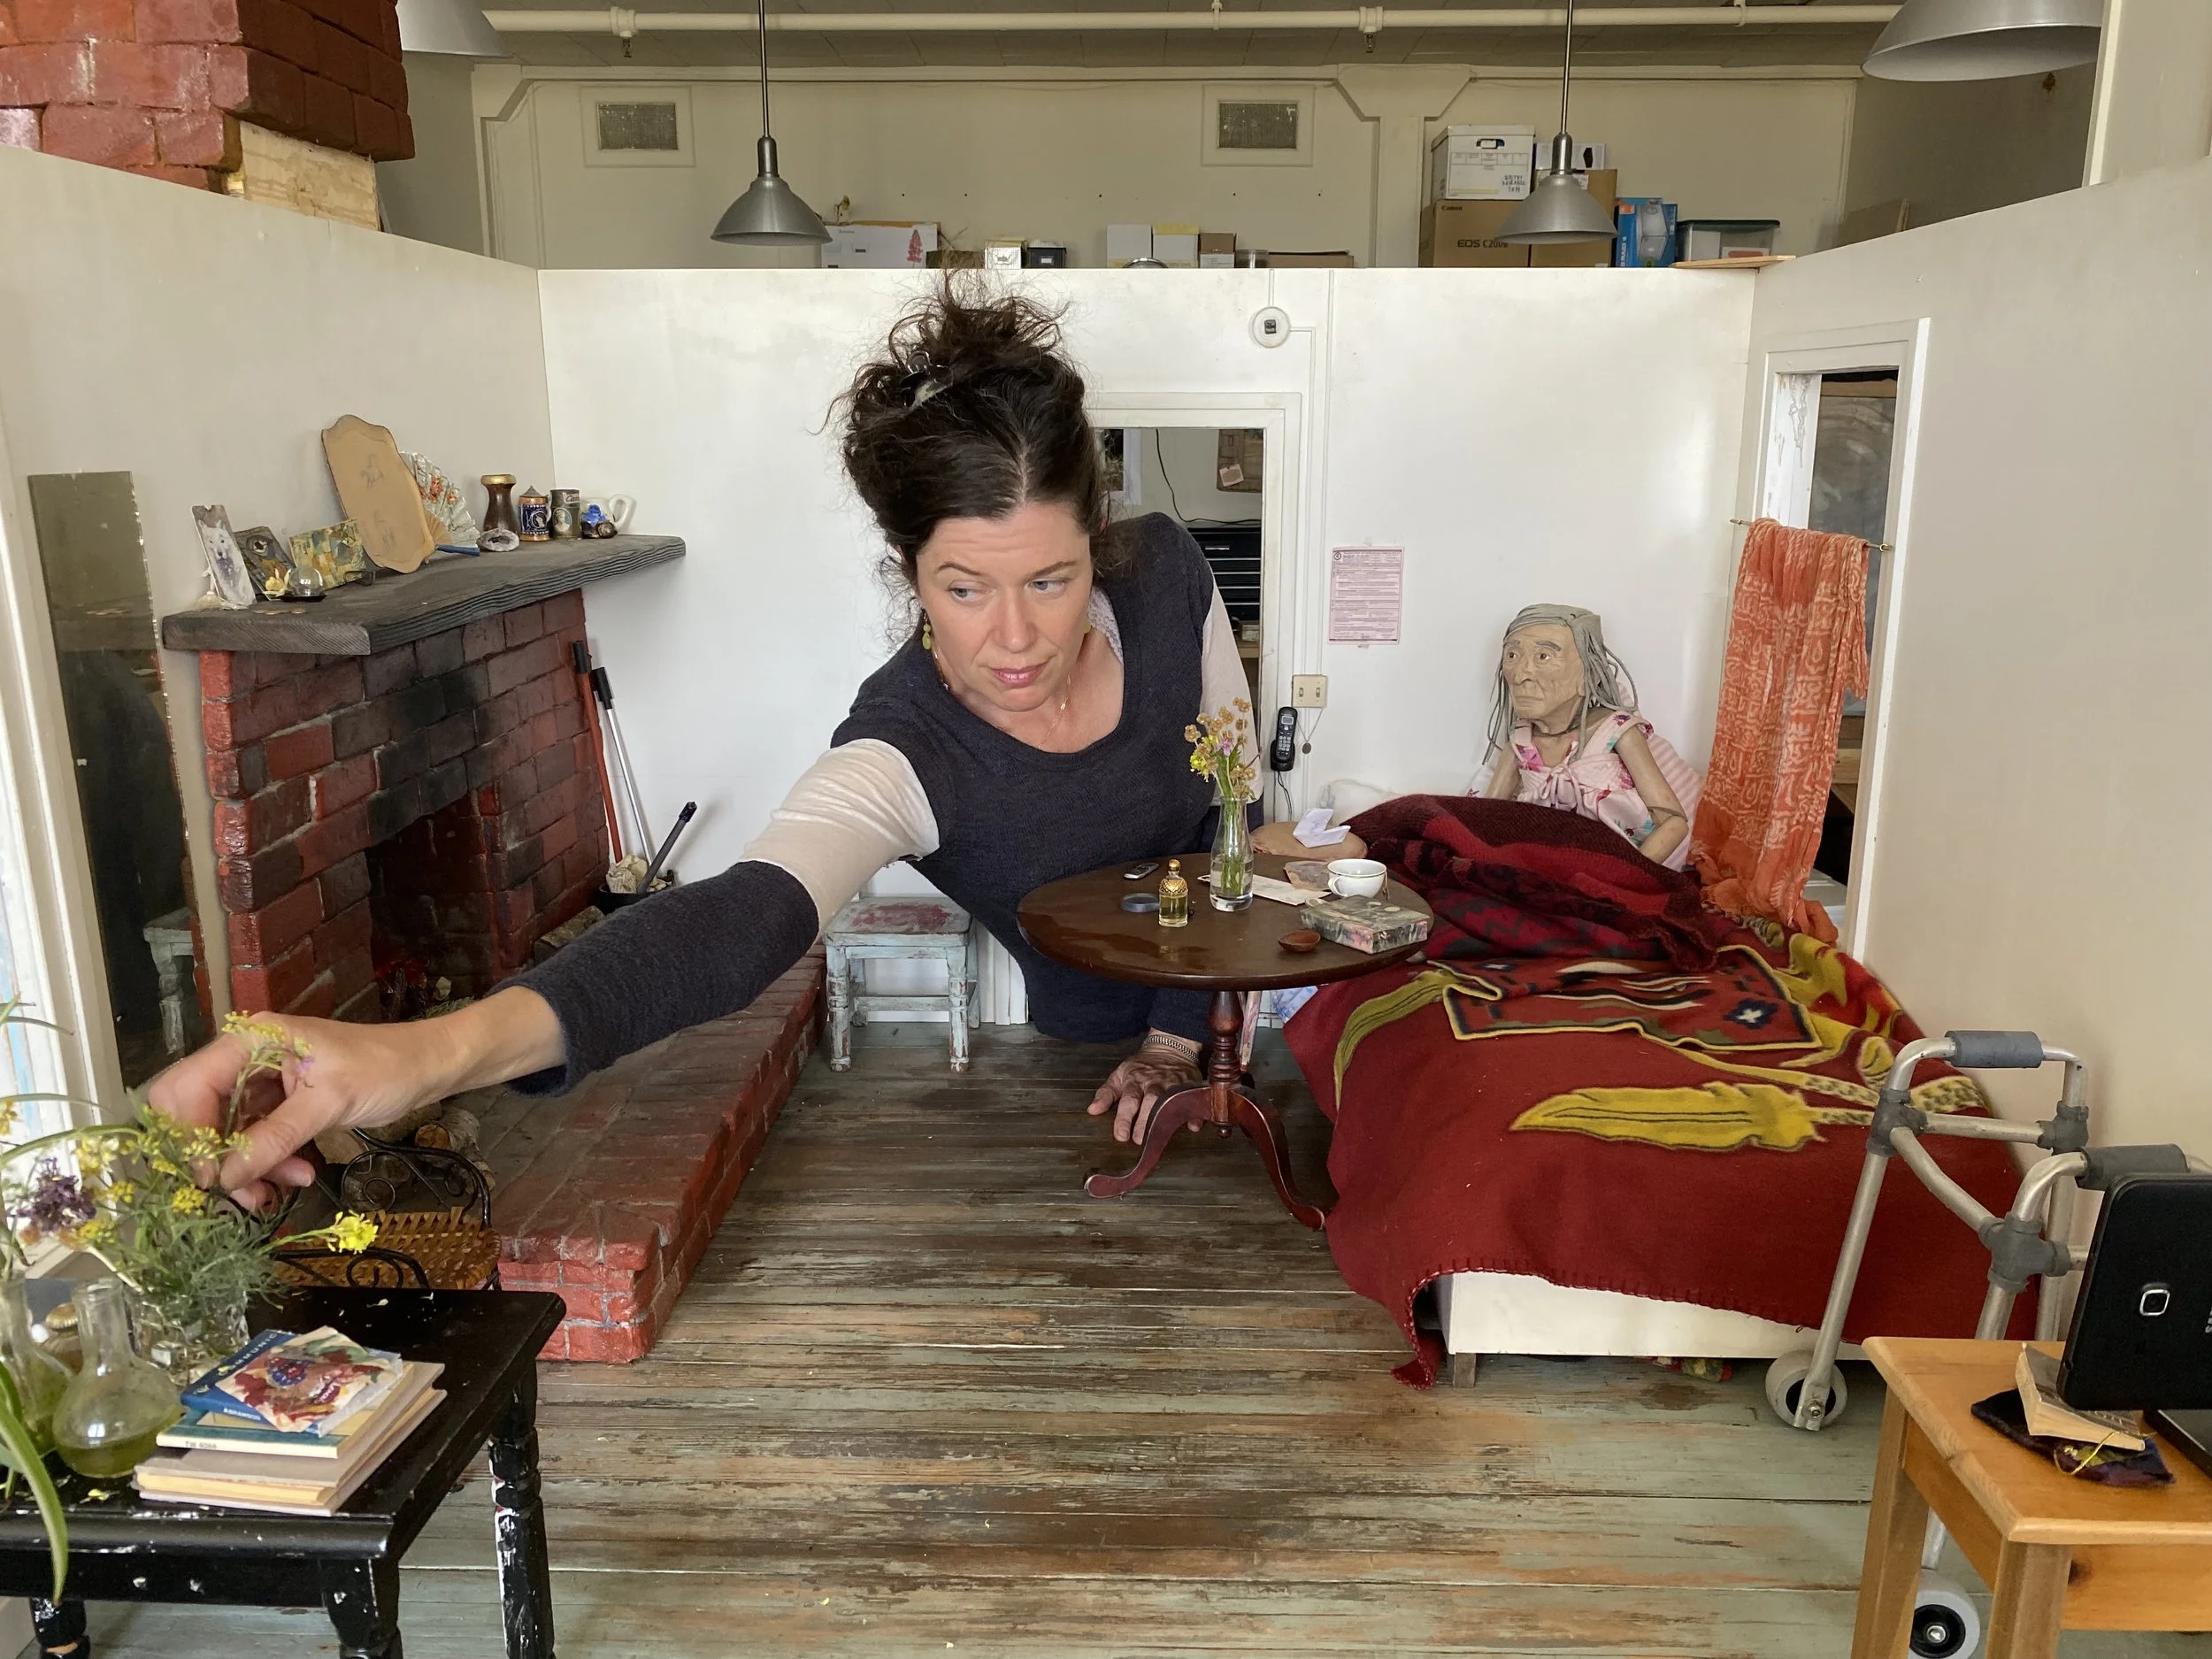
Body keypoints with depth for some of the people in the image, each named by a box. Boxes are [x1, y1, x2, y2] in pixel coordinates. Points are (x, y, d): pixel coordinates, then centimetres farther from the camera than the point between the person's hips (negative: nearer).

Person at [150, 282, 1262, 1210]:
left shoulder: (1168, 577, -23)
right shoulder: (901, 754, -35)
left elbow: (1232, 822, -11)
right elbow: (741, 916, -53)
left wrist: (1181, 1041, -15)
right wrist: (436, 1051, -70)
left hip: (1231, 1026, 3)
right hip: (1096, 1069, -3)